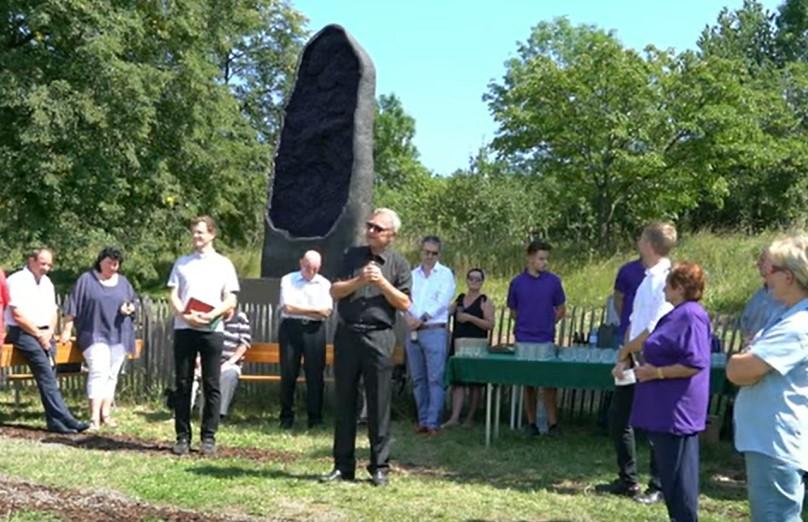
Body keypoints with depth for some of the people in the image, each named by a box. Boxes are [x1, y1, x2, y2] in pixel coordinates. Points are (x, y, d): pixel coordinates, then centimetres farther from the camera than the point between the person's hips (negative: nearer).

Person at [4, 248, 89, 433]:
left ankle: (55, 421, -9)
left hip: (44, 334, 7)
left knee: (49, 374, -8)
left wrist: (49, 332, 1)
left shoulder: (47, 282, 19)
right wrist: (39, 335, -10)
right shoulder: (17, 280, -4)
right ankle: (63, 418, -25)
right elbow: (18, 315, -11)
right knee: (46, 374, -20)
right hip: (22, 333, -7)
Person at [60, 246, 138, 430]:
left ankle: (106, 414, 13)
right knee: (99, 372, -18)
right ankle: (94, 418, -21)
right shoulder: (86, 280, 2)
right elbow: (72, 308, 1)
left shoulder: (123, 282, 15)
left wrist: (130, 308, -3)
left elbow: (133, 302, 21)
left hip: (119, 336, 5)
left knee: (112, 375, 6)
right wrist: (66, 330, -3)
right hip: (94, 334, -5)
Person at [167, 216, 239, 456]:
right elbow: (173, 296, 8)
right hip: (184, 328, 2)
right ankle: (182, 437, 8)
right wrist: (184, 315, -12)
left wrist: (209, 316, -14)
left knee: (211, 386, -1)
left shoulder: (223, 264, 9)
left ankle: (208, 438, 5)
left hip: (212, 329, -2)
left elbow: (230, 301, 3)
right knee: (183, 384, 2)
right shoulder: (182, 263, 15)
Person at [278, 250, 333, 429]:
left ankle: (315, 417, 8)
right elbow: (287, 307, -8)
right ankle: (286, 417, 11)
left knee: (315, 374, 0)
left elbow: (326, 312, -4)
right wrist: (314, 310, -7)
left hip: (314, 330, 1)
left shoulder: (324, 284, 10)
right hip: (291, 328, -1)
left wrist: (298, 309, -9)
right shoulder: (288, 280, 6)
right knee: (288, 373, 1)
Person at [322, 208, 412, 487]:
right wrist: (359, 280, -10)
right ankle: (343, 466, 15)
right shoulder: (352, 256, 11)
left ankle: (379, 467, 10)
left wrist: (382, 282, -13)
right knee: (344, 403, 7)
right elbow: (335, 291, 5)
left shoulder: (399, 264, 5)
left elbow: (404, 303, -1)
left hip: (379, 337, -2)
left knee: (378, 406, 1)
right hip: (347, 335, 3)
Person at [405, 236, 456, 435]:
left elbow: (442, 301, -7)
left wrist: (422, 319, -14)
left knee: (435, 379, -8)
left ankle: (432, 422, -6)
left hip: (435, 331, -4)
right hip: (413, 332, 4)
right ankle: (422, 420, 14)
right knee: (418, 379, 7)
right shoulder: (412, 274, 15)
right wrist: (408, 316, -12)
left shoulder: (445, 274, 4)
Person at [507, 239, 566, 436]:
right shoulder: (517, 282, 0)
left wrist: (547, 324, 9)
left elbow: (561, 309, 10)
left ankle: (552, 423, 5)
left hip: (547, 340, -1)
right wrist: (527, 325, 9)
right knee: (528, 383, 8)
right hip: (524, 340, 1)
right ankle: (531, 423, 16)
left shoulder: (553, 281, 0)